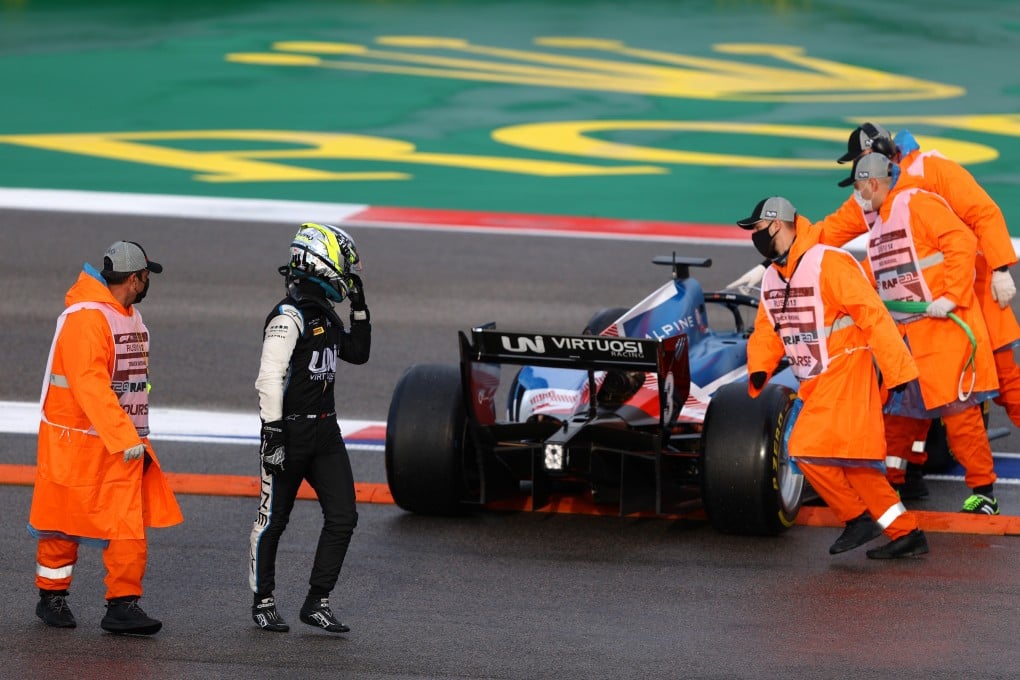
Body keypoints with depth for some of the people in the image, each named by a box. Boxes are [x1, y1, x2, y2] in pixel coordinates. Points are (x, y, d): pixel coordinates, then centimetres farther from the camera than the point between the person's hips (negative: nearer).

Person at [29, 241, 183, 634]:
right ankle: (51, 597, 22)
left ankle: (123, 604, -2)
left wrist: (134, 436, 21)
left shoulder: (131, 317, 13)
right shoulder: (85, 318, -19)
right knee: (63, 525, 7)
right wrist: (124, 438, -31)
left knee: (129, 526, -3)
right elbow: (90, 384, -27)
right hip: (76, 443, -7)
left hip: (123, 442, 8)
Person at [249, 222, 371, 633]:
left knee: (342, 517, 0)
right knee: (273, 519, 6)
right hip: (290, 430, -8)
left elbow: (358, 353, 25)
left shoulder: (325, 314, 11)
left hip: (325, 430, 8)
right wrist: (272, 436, -23)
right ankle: (263, 602, 18)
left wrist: (360, 309, 14)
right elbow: (269, 379, -21)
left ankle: (317, 603, 6)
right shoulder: (289, 317, -16)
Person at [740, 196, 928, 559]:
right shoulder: (772, 276, 12)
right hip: (816, 383, 9)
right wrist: (759, 371, -6)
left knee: (808, 449, -17)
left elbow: (873, 317, -19)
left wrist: (898, 371, -23)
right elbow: (767, 331, 15)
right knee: (853, 464, 9)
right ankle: (906, 534, 14)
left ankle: (859, 518, -4)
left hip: (844, 374, -9)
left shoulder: (829, 263, -16)